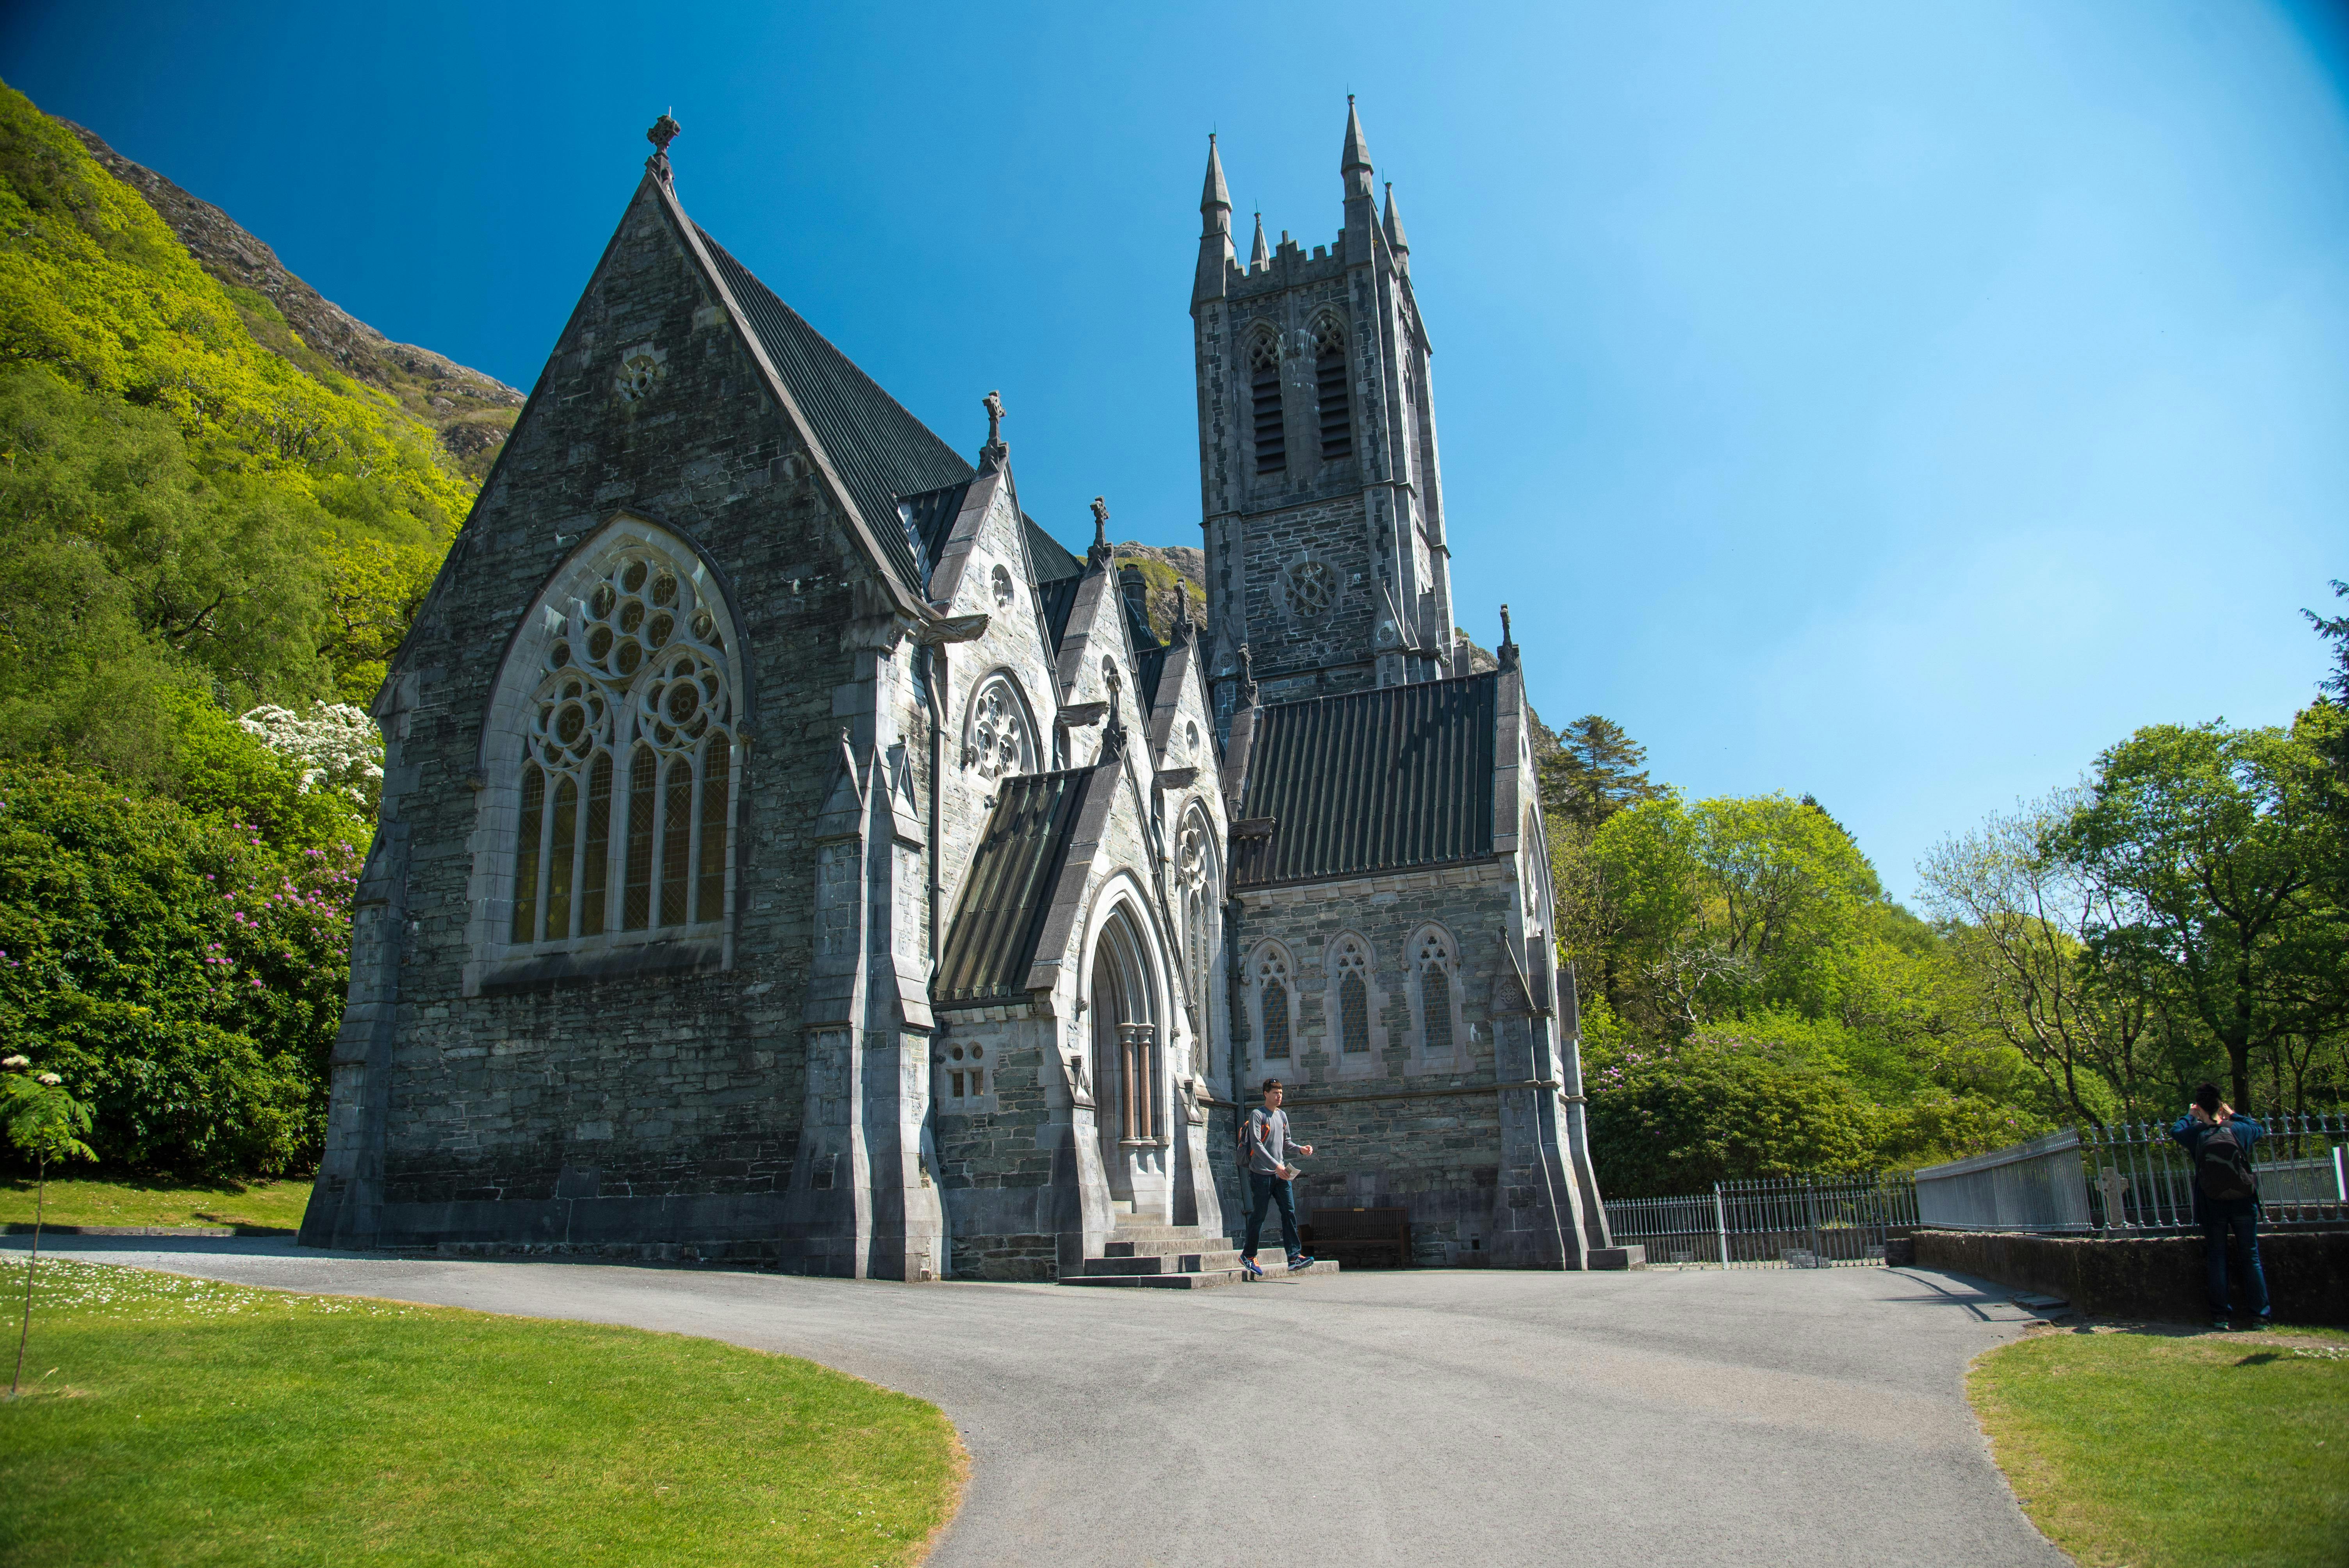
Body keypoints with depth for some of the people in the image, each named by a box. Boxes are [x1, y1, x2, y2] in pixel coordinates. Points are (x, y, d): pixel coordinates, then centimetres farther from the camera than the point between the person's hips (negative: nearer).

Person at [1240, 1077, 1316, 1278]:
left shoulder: (1282, 1115, 16)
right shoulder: (1257, 1115, -7)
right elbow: (1257, 1145, -15)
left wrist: (1300, 1148, 3)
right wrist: (1276, 1165, -23)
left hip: (1281, 1174, 6)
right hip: (1261, 1173, -6)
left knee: (1290, 1212, -4)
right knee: (1259, 1215, 1)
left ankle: (1294, 1256, -6)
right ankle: (1248, 1256, 14)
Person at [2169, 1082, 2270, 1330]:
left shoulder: (2196, 1134, -5)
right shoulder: (2238, 1130, -5)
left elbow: (2176, 1130, 18)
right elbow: (2260, 1130, 18)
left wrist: (2190, 1115, 30)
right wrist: (2234, 1115, 25)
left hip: (2213, 1206, 0)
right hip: (2243, 1202, 0)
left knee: (2217, 1258, 7)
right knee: (2252, 1257, 8)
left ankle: (2220, 1315, 7)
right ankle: (2260, 1315, 8)